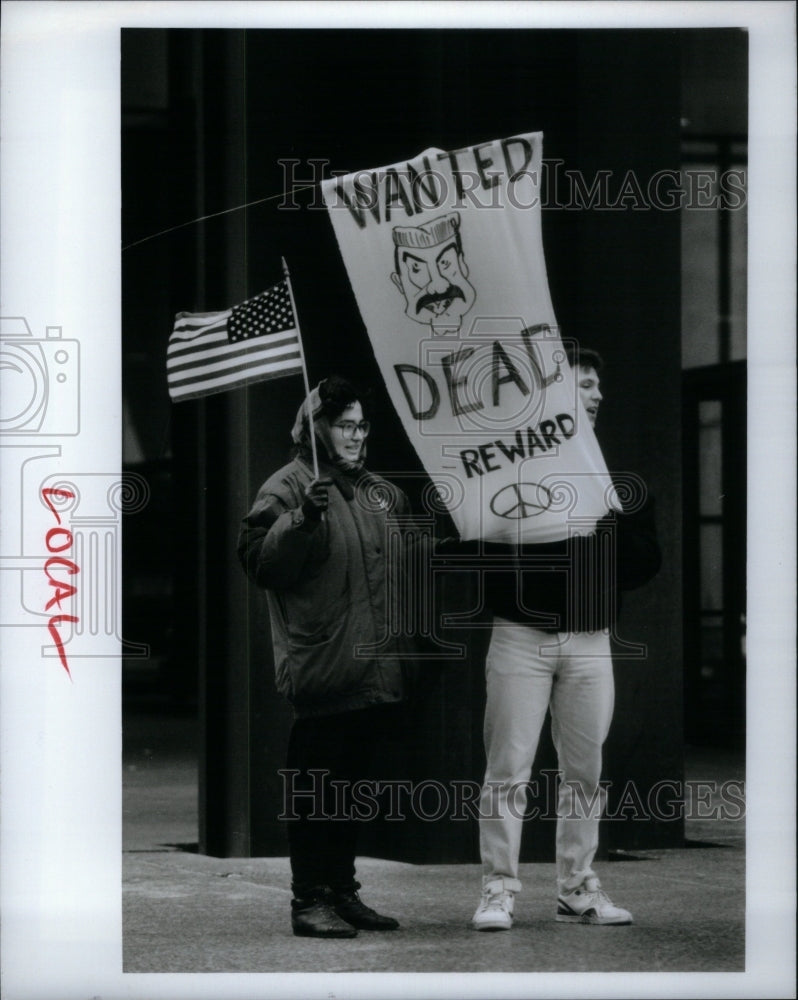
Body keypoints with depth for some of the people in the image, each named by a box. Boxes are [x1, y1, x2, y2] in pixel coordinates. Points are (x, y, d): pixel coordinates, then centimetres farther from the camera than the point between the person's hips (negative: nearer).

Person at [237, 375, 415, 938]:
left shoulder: (381, 494, 19)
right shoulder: (289, 487, -4)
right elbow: (262, 562, -17)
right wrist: (301, 519, -28)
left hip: (375, 673, 7)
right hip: (322, 672, -7)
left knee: (350, 784, 14)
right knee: (315, 788, -6)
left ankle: (343, 892, 21)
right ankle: (311, 900, -3)